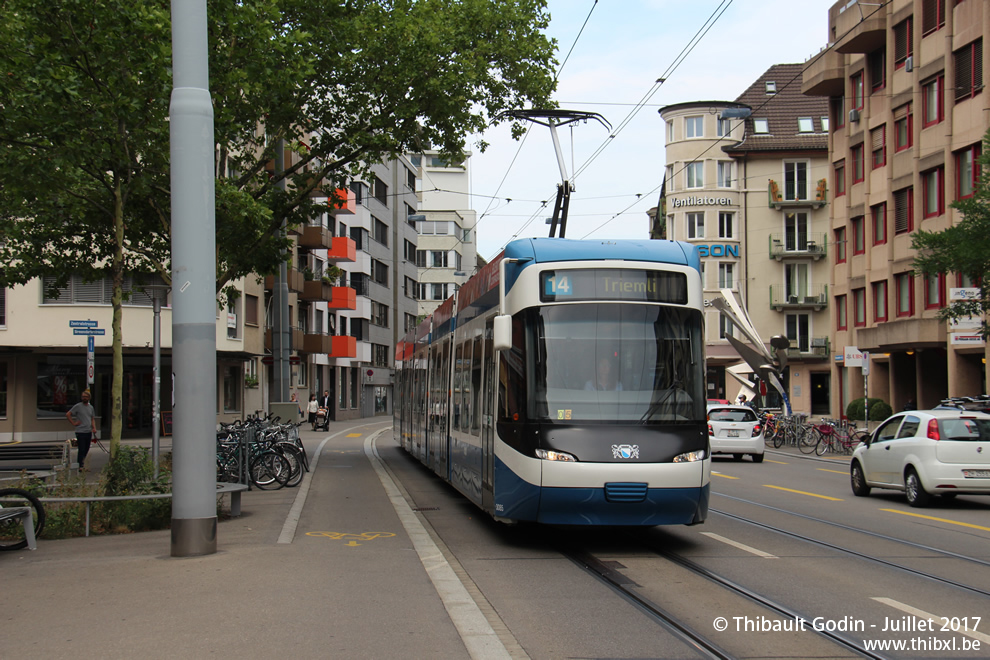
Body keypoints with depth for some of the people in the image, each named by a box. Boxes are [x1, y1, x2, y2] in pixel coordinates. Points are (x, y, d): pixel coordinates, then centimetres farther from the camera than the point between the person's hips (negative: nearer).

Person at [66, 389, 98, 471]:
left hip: (88, 432, 6)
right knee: (81, 450, -7)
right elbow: (68, 414, -4)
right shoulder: (78, 406, -5)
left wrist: (94, 428, 5)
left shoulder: (91, 407, 13)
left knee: (86, 449, 11)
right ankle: (80, 465, 0)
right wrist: (74, 423, -8)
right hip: (80, 432, -6)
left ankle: (81, 461, 28)